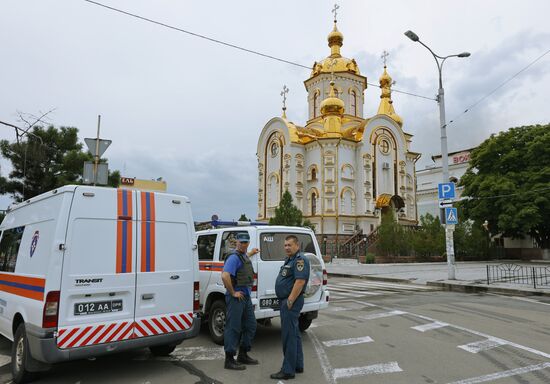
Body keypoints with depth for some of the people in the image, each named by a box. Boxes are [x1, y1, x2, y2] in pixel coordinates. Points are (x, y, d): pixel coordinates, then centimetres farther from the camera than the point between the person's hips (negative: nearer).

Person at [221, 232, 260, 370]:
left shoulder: (244, 256, 13)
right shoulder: (234, 257, -17)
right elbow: (225, 276, -30)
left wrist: (251, 253, 40)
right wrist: (233, 293, -22)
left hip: (246, 296, 10)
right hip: (236, 298, -10)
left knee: (250, 326, 15)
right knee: (233, 328, -2)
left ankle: (243, 355, 27)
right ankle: (229, 360, 7)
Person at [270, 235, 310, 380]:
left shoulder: (300, 260, -15)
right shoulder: (289, 259, 17)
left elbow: (300, 281, -24)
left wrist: (290, 301, -23)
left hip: (291, 301, -11)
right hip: (286, 300, 11)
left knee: (288, 335, -5)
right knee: (294, 333, 17)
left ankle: (288, 370, 2)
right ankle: (298, 365, 28)